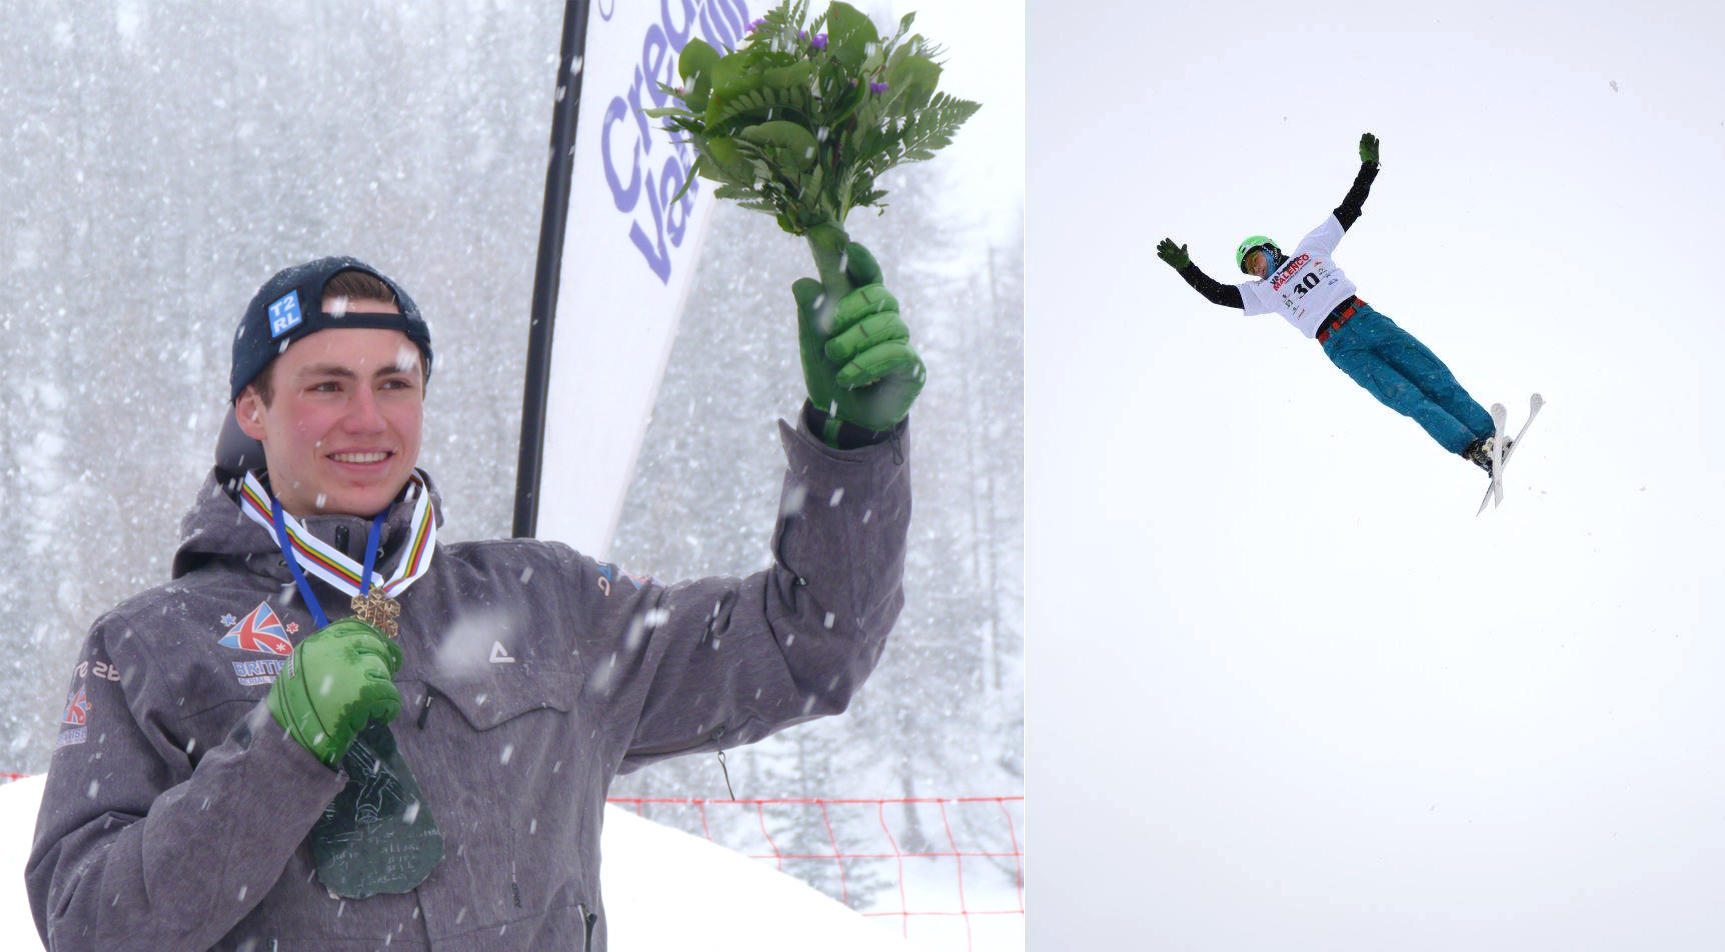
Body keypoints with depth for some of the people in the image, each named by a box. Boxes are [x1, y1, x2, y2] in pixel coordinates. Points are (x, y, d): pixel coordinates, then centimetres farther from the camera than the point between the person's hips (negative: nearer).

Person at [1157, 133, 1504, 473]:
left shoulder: (1310, 247, 19)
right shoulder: (1262, 292, 18)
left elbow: (1349, 210, 19)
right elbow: (1218, 293, 8)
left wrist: (1368, 166, 14)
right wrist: (1184, 267, -1)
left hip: (1365, 318, 2)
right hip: (1340, 346, -2)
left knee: (1434, 376, -7)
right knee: (1406, 397, -16)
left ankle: (1489, 436, -7)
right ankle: (1472, 449, -23)